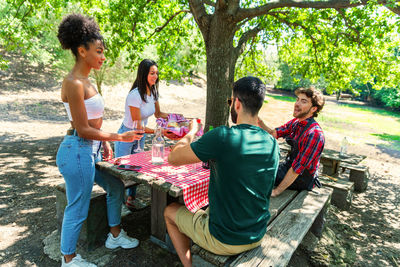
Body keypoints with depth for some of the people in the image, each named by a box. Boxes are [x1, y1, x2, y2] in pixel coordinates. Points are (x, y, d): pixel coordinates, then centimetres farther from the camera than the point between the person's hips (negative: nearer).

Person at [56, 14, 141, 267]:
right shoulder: (73, 83, -18)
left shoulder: (85, 80, 11)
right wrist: (120, 137, -16)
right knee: (78, 209, 5)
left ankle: (115, 235, 38)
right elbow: (83, 129, -20)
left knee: (116, 187, 20)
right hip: (78, 151, -10)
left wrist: (104, 142, 14)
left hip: (91, 149, 10)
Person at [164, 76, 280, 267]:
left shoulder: (222, 137, -26)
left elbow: (173, 158, -15)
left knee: (170, 211, 18)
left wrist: (192, 132, 0)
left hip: (224, 241, -6)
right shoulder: (273, 144, -6)